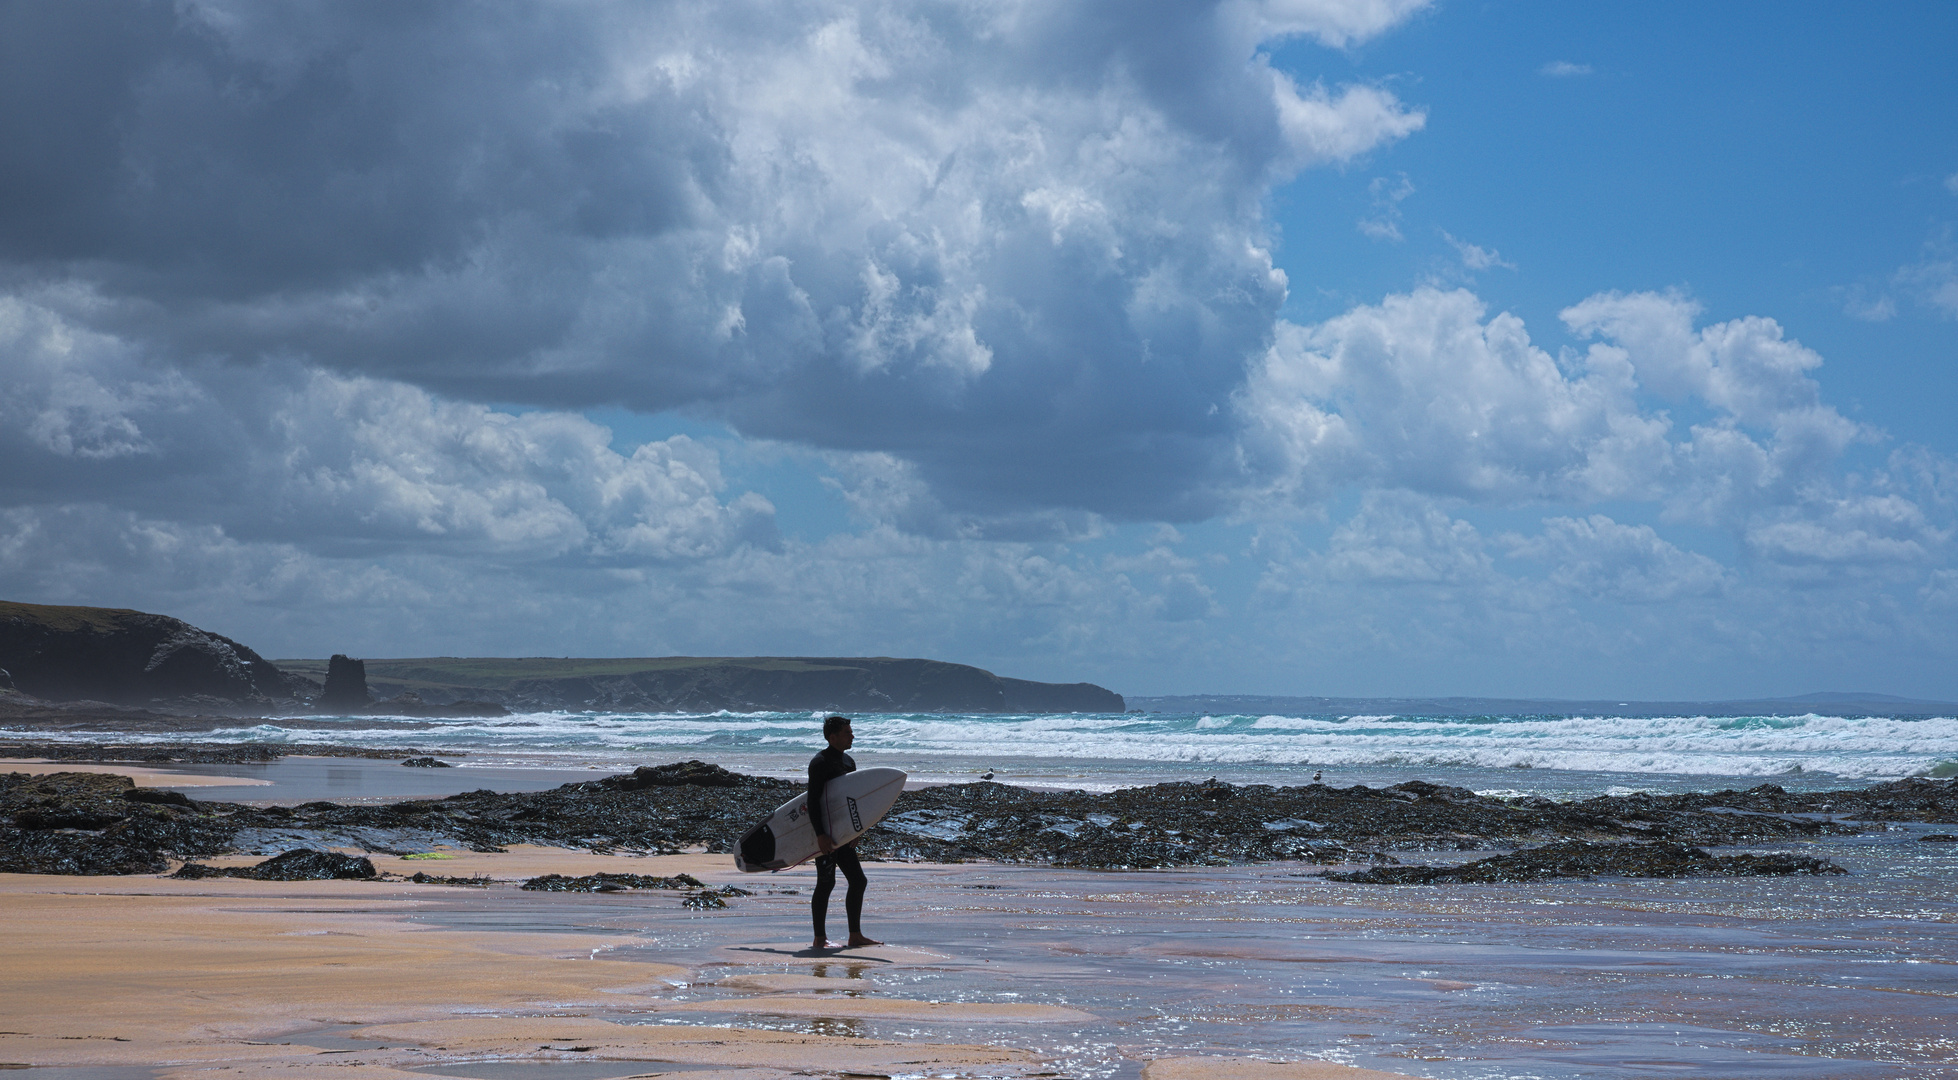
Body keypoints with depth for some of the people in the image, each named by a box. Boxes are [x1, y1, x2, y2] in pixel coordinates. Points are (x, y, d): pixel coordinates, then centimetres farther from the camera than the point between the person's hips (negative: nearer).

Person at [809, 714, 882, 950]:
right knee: (826, 883, -6)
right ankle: (819, 939, 0)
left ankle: (855, 935, 16)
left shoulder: (848, 762, 15)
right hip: (825, 832, -9)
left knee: (858, 881, 9)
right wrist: (820, 834, -24)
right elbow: (813, 800, -19)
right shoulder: (820, 762, -13)